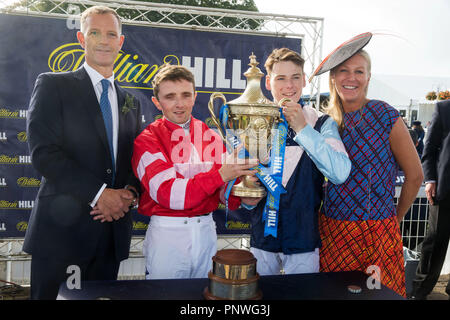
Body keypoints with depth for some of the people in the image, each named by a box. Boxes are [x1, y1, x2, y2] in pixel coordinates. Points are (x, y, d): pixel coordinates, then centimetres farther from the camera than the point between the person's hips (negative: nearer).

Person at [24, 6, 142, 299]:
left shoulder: (130, 102, 15)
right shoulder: (53, 85, -1)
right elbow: (43, 152, -12)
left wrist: (129, 193, -7)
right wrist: (99, 194, -17)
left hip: (113, 231, 5)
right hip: (61, 231, -4)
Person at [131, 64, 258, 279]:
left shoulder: (211, 136, 5)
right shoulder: (147, 140, -7)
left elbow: (223, 190, 4)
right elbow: (167, 193, -20)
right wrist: (220, 174, -27)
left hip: (206, 230, 4)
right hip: (166, 234, -4)